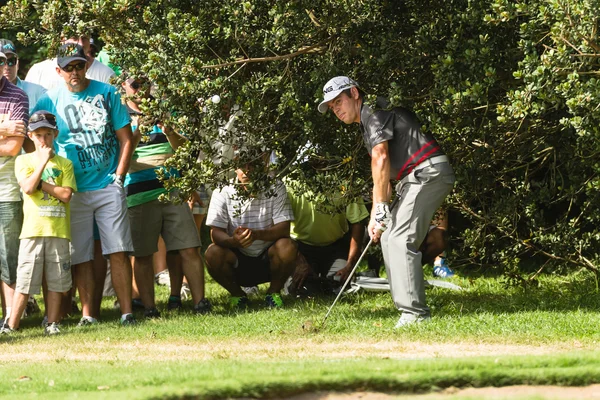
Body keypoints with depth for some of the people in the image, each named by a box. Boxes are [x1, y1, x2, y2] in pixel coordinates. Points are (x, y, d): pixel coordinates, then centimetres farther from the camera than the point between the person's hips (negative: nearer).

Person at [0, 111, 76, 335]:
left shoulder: (64, 164, 9)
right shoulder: (23, 161, 7)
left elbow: (66, 194, -4)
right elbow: (28, 187, -10)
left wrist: (39, 183, -7)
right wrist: (44, 161, -6)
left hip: (59, 230, 1)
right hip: (33, 229, -1)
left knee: (56, 281, 3)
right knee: (24, 281, -4)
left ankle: (52, 324, 10)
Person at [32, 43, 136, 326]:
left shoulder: (106, 93, 4)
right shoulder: (49, 101, 4)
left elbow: (125, 138, 7)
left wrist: (119, 177, -2)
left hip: (108, 187, 0)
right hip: (73, 193, 0)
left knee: (118, 252, -5)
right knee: (80, 256, 1)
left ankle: (127, 311, -4)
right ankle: (87, 313, 4)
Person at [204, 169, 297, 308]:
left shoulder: (275, 187, -9)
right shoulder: (223, 191, -9)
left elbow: (284, 229, -18)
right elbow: (215, 233, -15)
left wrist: (256, 234, -38)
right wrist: (232, 241, -39)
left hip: (267, 259, 0)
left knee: (287, 247, -30)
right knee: (212, 254, -28)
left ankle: (274, 291, -2)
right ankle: (237, 294, 0)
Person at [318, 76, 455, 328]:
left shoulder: (374, 112, -7)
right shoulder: (366, 125, 25)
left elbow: (380, 159, -15)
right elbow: (383, 177, 22)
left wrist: (381, 209, -14)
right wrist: (376, 216, 10)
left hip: (428, 172, -11)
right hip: (415, 178, 11)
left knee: (401, 239, -17)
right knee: (389, 237, 13)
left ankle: (414, 313, -22)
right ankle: (414, 309, 10)